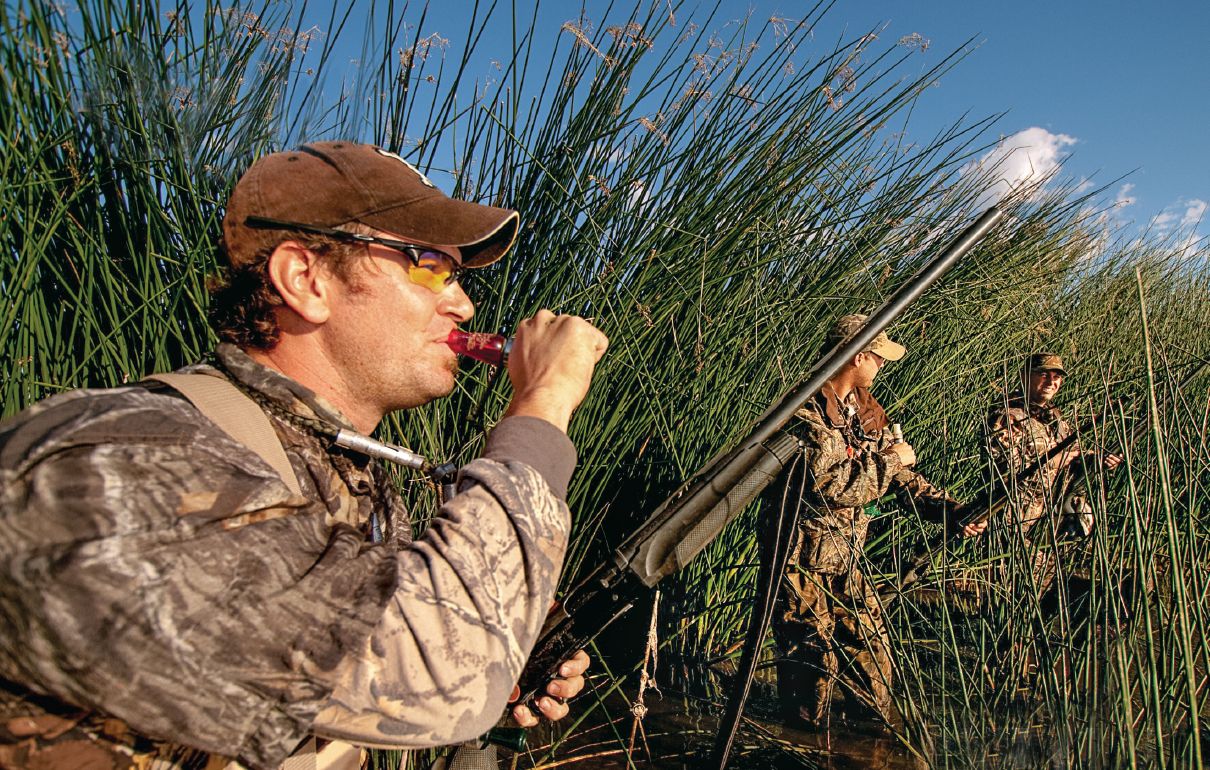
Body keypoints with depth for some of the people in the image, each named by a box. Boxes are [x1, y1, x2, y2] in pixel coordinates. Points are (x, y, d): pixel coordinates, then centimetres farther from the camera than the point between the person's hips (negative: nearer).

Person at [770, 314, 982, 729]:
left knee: (870, 645, 15)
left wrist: (949, 508, 0)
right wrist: (888, 460, -17)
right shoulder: (807, 410, -19)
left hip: (844, 554, 8)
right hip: (803, 556, -8)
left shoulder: (866, 411, 8)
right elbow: (827, 484, -29)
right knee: (813, 654, 4)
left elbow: (900, 477, 13)